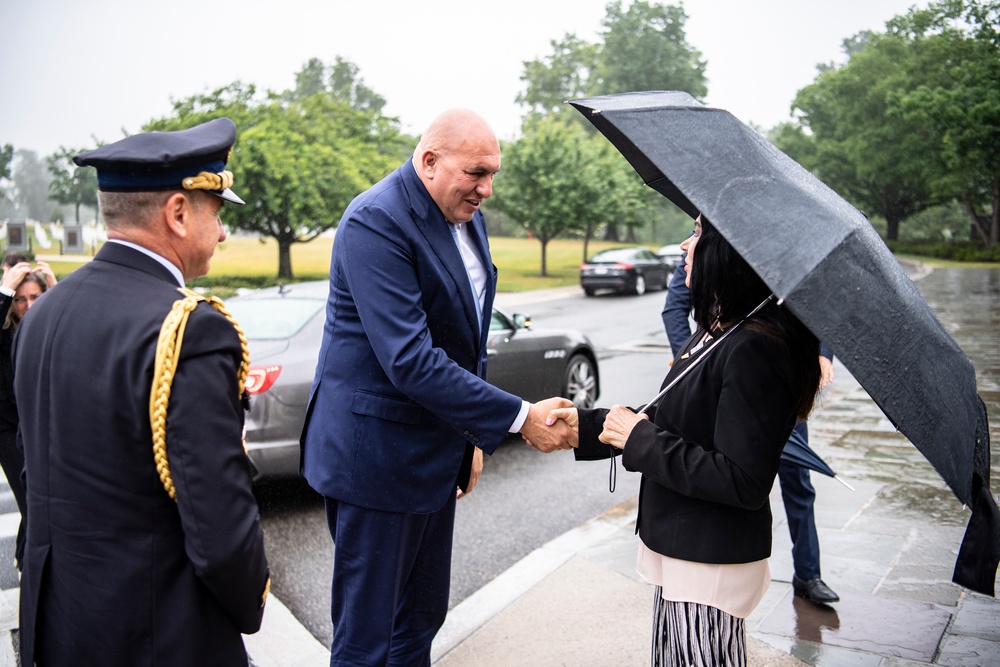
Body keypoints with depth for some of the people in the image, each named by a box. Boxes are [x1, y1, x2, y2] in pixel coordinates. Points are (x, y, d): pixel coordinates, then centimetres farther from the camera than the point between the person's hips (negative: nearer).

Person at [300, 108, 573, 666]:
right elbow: (410, 360, -29)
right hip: (377, 452, -8)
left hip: (437, 450, 9)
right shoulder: (376, 222, -21)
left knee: (421, 621, 21)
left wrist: (474, 434, 14)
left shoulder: (469, 218, 7)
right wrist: (519, 417, -27)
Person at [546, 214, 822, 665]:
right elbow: (670, 422, 14)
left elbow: (743, 481, -26)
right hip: (680, 552, 9)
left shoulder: (754, 349, -24)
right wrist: (585, 426, 6)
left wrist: (640, 440, -20)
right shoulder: (717, 331, 7)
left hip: (711, 569, -9)